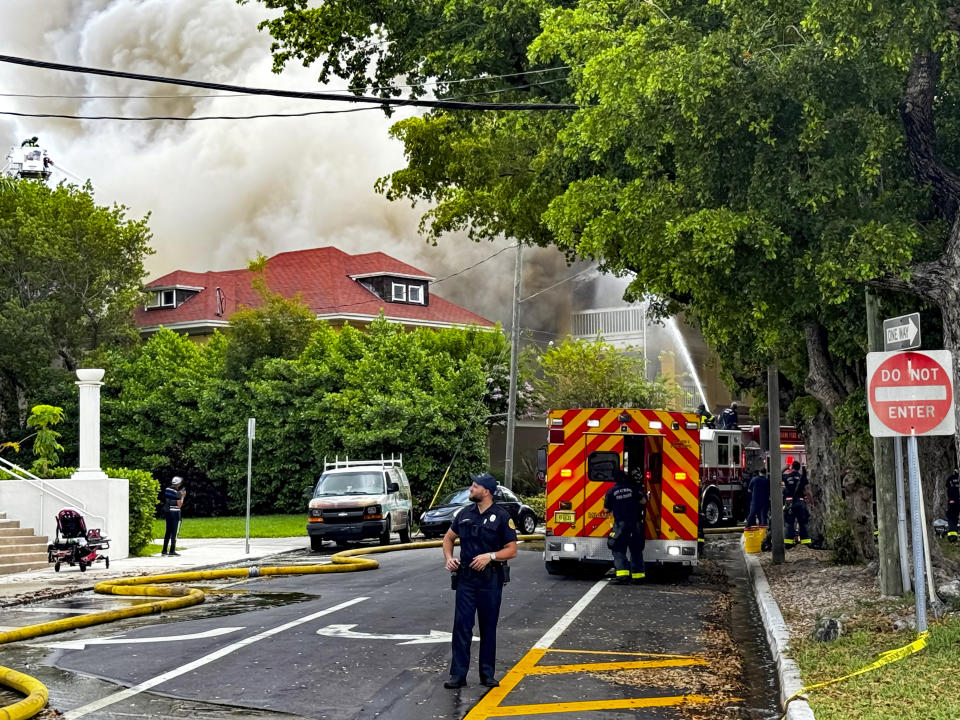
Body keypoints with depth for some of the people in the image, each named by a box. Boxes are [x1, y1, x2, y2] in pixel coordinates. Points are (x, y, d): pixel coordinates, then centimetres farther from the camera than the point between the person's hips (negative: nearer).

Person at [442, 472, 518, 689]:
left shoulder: (501, 517, -6)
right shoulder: (465, 514, 7)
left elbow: (512, 550, -5)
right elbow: (449, 538, 19)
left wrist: (490, 556, -20)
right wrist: (449, 558, 1)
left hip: (491, 579, -3)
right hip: (466, 578, 3)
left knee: (488, 628, 7)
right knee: (461, 625, -2)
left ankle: (487, 674, 16)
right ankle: (458, 674, 2)